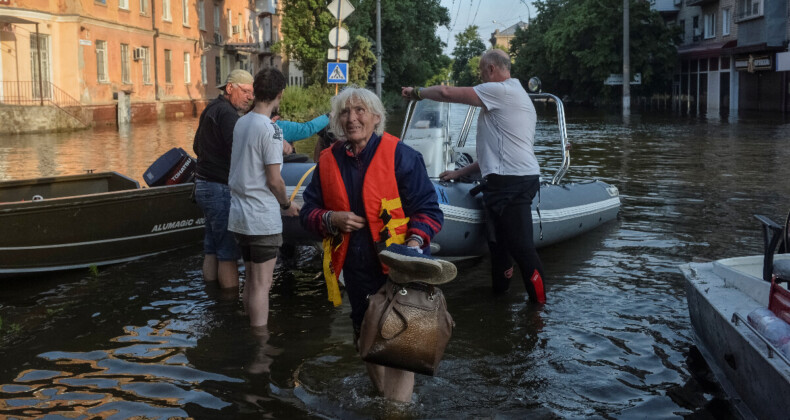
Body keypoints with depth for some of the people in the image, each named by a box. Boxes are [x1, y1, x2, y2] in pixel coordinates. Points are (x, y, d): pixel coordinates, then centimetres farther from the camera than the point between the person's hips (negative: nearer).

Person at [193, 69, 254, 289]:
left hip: (204, 186, 10)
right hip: (221, 189, -10)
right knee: (228, 252, -7)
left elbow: (197, 147, 26)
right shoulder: (227, 112, -16)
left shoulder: (211, 109, 17)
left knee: (212, 249, 14)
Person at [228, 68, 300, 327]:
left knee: (251, 280, 17)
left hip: (239, 216, 8)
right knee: (262, 284, -2)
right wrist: (287, 204, 1)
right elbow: (274, 180, -16)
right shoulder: (270, 130, -16)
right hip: (263, 220, -8)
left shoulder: (241, 123, 9)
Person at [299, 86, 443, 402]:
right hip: (357, 270, 5)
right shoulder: (328, 162, 6)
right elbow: (308, 211, 10)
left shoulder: (400, 156, -9)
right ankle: (381, 397, 41)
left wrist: (415, 240, -25)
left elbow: (428, 208, -8)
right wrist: (331, 219, -12)